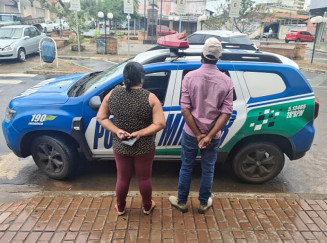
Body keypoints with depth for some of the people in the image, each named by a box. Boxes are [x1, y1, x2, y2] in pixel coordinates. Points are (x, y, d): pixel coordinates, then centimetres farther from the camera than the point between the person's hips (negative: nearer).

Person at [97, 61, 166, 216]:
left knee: (122, 178, 20)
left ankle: (120, 208, 40)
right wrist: (140, 133, -17)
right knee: (144, 178, 18)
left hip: (120, 147, 2)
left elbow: (101, 117, -3)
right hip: (144, 148, -2)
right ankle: (147, 207, 39)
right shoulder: (150, 97, -17)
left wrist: (117, 130, -11)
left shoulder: (112, 94, -8)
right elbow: (160, 124, -20)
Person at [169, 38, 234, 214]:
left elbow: (185, 109, -15)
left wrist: (198, 135, -11)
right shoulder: (226, 81, -7)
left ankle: (181, 202, 32)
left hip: (190, 133, -1)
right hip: (213, 136, 1)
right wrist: (209, 136, -14)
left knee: (186, 167, 16)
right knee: (208, 169, 18)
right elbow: (226, 112, -12)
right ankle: (204, 203, 34)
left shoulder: (190, 77, -11)